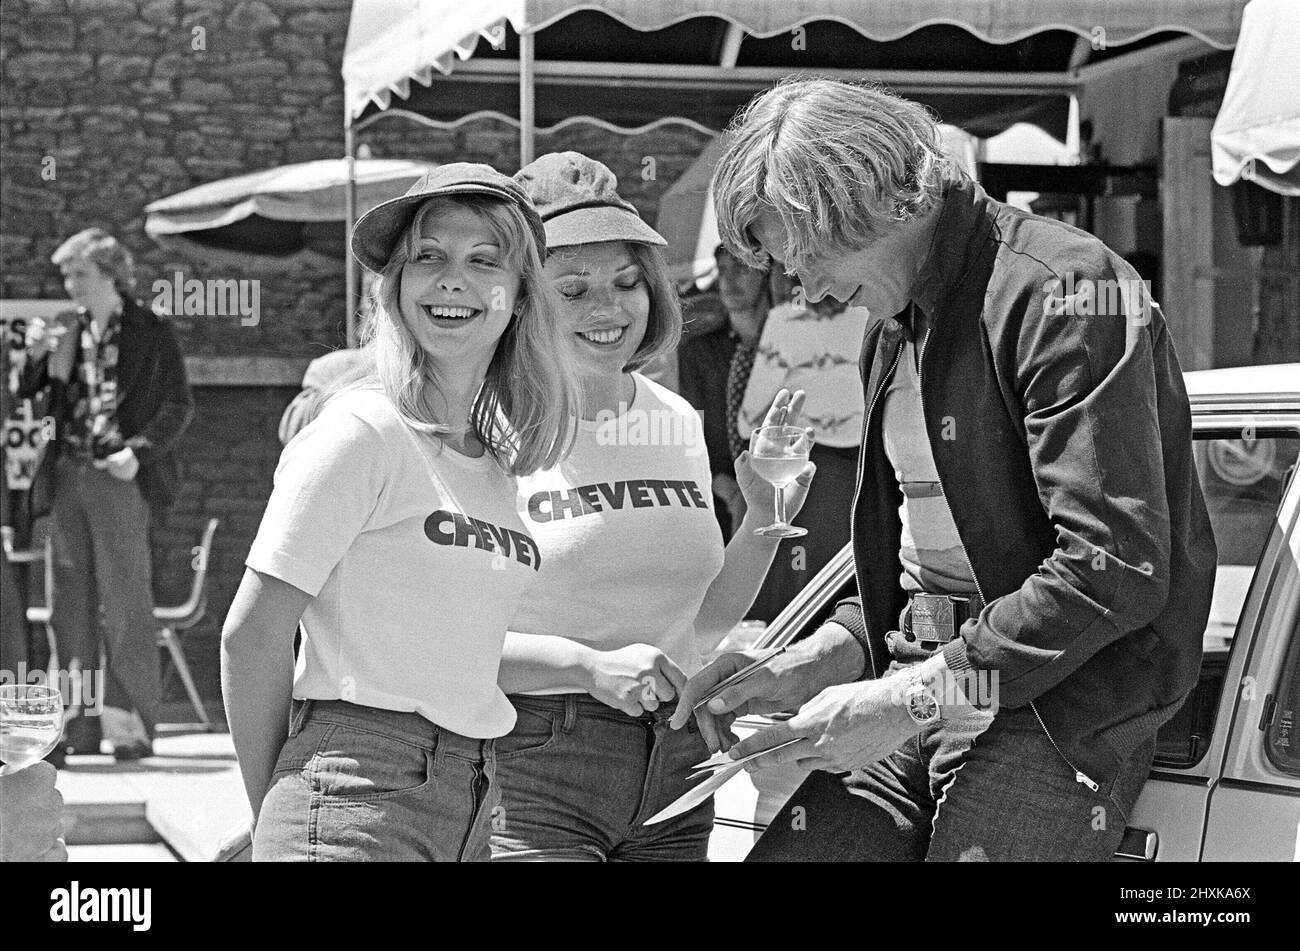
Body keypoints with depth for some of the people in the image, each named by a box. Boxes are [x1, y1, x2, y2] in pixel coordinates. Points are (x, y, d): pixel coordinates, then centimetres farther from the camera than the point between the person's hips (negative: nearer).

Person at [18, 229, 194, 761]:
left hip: (117, 477, -5)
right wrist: (35, 356, -3)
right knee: (71, 604, 5)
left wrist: (138, 452, -15)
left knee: (125, 603, -6)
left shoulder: (148, 332, -1)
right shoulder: (66, 332, 13)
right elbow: (26, 398, 15)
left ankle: (134, 725, -3)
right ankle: (78, 727, 9)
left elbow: (179, 407, -2)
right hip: (68, 474, 5)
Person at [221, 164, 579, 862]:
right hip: (358, 800, -7)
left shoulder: (498, 463, 14)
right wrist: (276, 818, -4)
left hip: (470, 810, 7)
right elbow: (251, 635, -9)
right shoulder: (363, 431, -7)